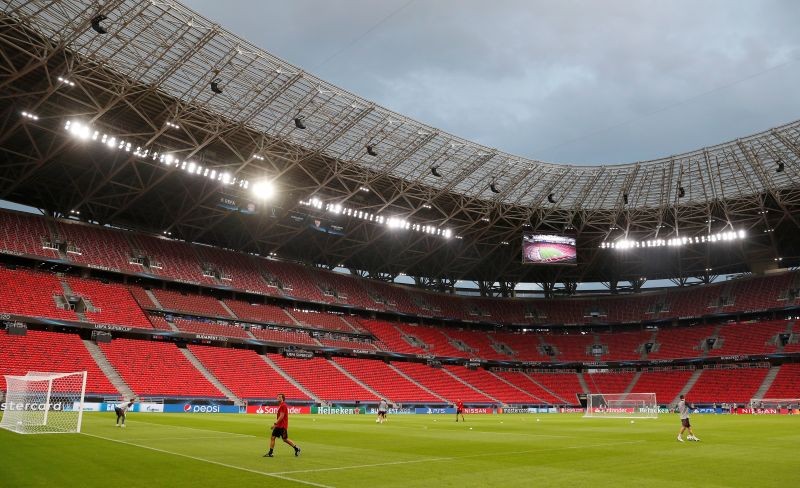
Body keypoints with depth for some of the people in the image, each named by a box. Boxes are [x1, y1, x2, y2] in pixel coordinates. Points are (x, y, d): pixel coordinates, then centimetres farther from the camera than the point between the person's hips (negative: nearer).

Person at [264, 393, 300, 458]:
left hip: (282, 426, -9)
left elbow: (281, 416, -22)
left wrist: (275, 423, -22)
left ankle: (296, 448, 11)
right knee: (272, 437, 6)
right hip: (278, 426, 9)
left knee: (285, 439, -1)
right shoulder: (280, 405, 14)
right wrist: (276, 424, 21)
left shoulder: (283, 405, -16)